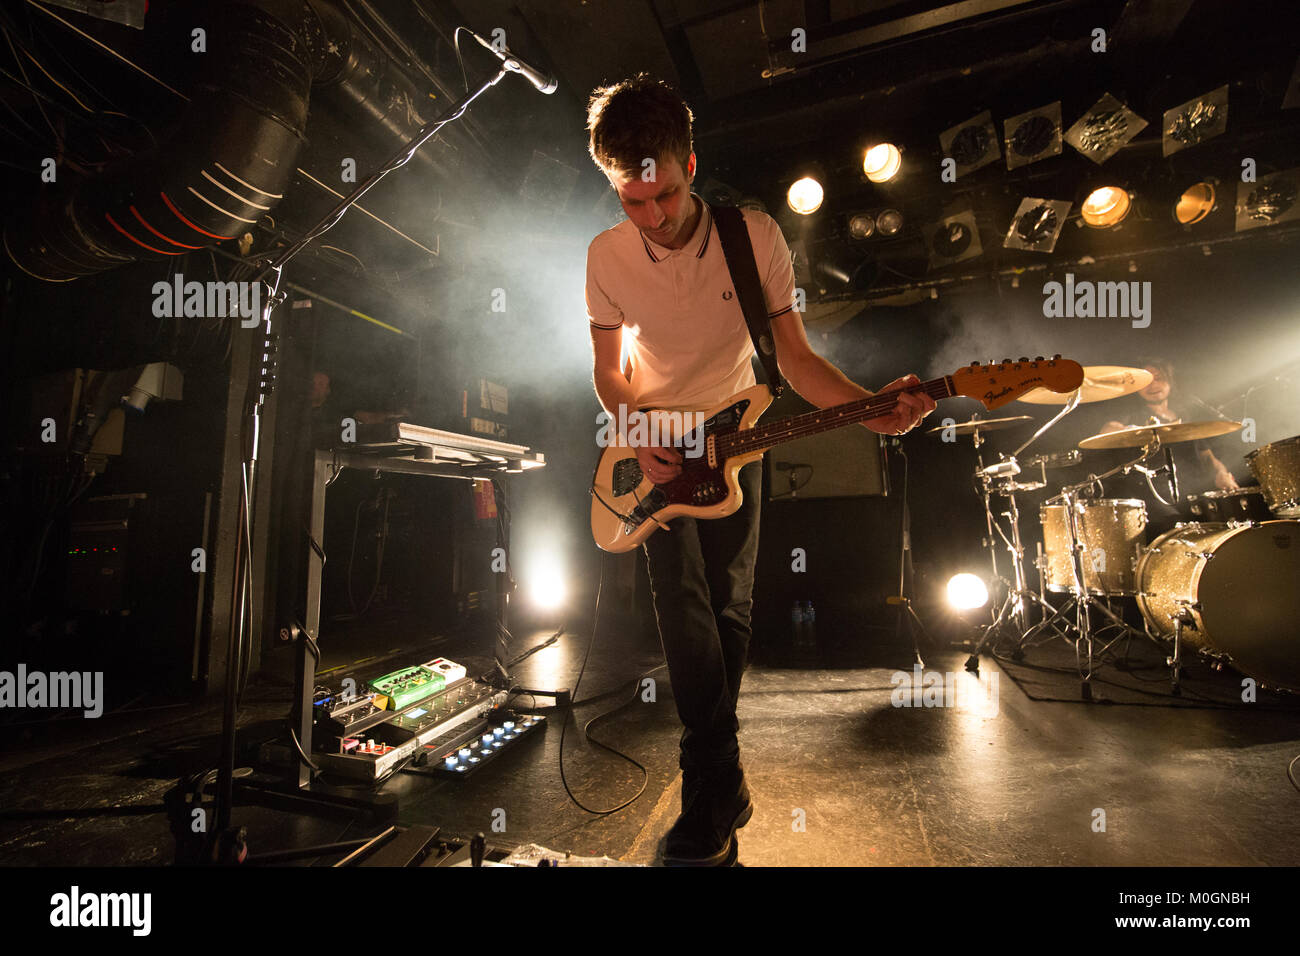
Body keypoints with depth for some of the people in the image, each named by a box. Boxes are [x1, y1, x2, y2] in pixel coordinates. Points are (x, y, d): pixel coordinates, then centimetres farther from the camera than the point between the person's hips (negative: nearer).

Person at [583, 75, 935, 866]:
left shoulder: (756, 236, -11)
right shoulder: (607, 255, -7)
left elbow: (794, 355, -9)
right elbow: (608, 368, 1)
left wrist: (874, 410, -24)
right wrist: (637, 432, -17)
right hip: (655, 446, 0)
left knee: (731, 605, 4)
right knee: (683, 603, -13)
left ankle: (711, 772, 27)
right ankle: (720, 794, 0)